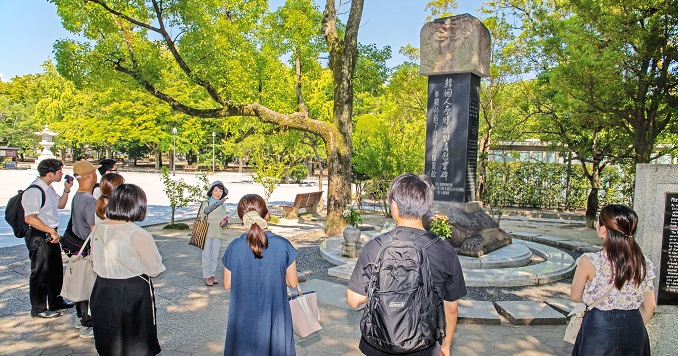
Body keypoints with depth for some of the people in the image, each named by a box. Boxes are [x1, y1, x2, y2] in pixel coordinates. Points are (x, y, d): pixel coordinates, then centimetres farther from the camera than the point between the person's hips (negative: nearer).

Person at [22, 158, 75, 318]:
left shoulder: (49, 188, 8)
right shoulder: (34, 191, -22)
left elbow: (60, 205, 23)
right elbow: (30, 218, -27)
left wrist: (66, 190, 7)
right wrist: (52, 232, -24)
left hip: (51, 235, 10)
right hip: (39, 237, -10)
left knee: (56, 270, 20)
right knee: (40, 274, 4)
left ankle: (55, 301, 37)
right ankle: (38, 309, 19)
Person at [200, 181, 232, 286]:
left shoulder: (223, 206, 10)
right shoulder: (206, 203, -2)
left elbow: (225, 221, 15)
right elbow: (207, 210, -26)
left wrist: (224, 222, -10)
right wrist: (220, 202, -38)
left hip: (218, 234, 3)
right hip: (207, 233, -3)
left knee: (215, 256, 8)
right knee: (207, 255, 1)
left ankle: (212, 275, 22)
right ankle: (207, 276, 13)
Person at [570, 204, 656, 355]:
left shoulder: (589, 261, -19)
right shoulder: (644, 263, -5)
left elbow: (575, 297, -6)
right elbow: (650, 306, 4)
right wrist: (634, 329, 18)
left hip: (599, 328, -4)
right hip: (634, 328, 4)